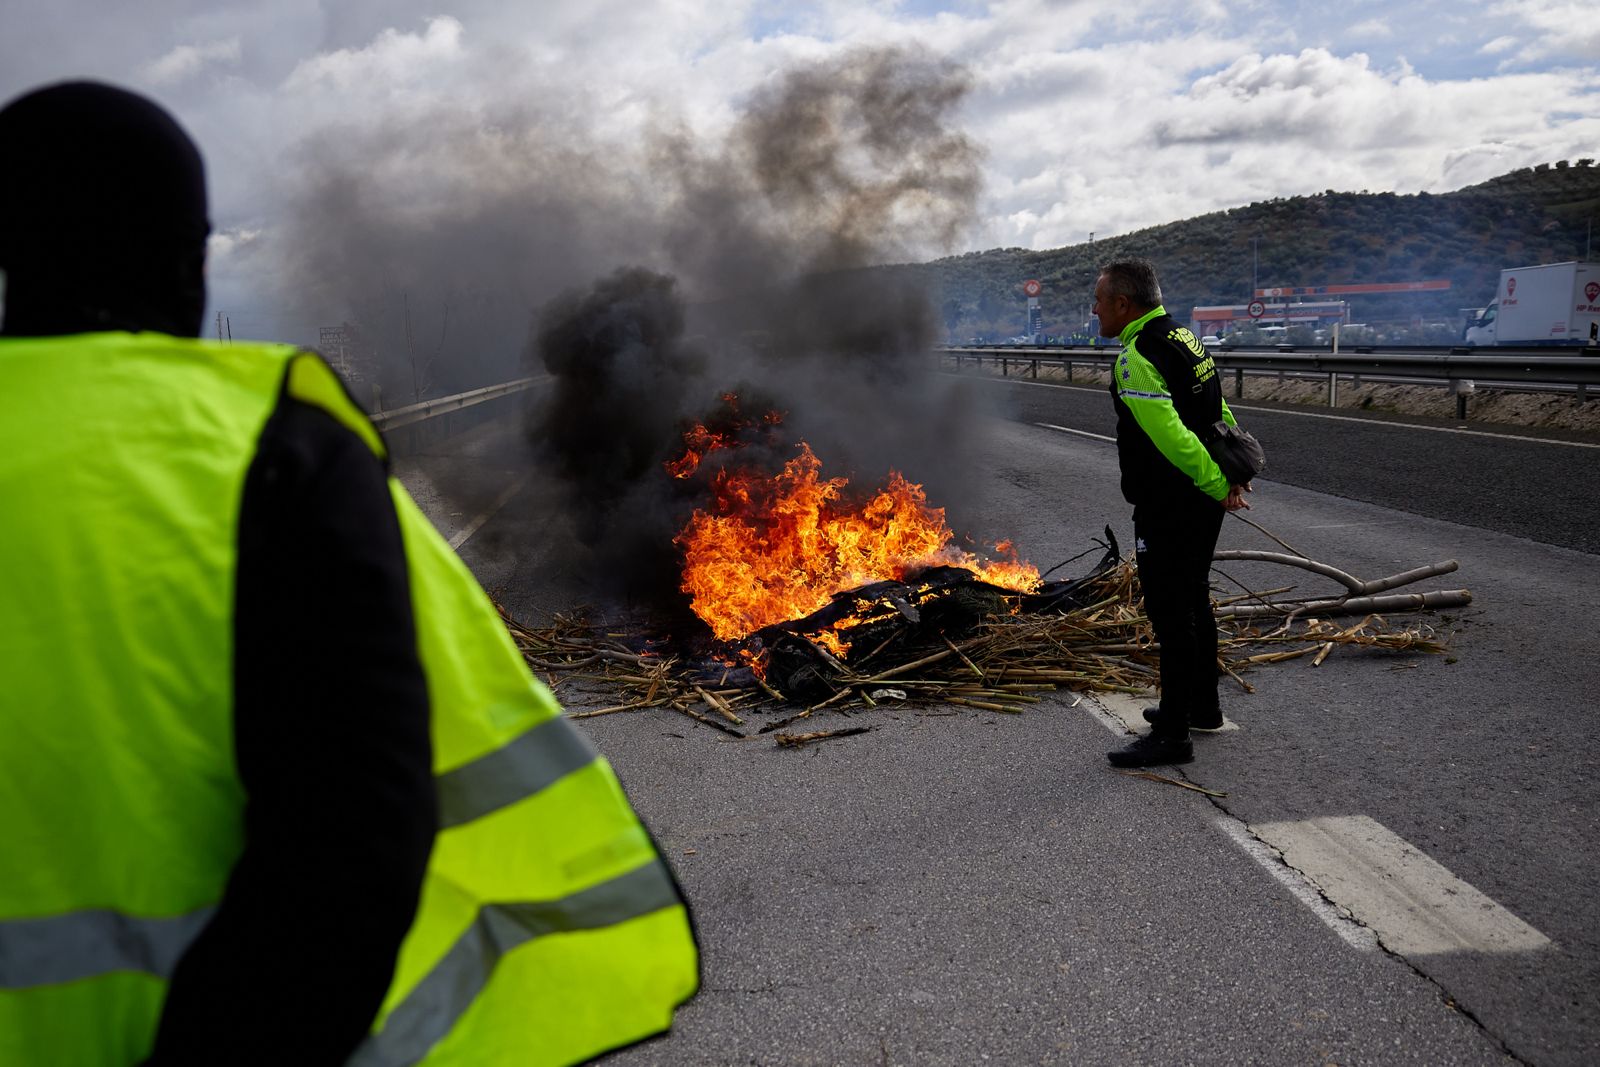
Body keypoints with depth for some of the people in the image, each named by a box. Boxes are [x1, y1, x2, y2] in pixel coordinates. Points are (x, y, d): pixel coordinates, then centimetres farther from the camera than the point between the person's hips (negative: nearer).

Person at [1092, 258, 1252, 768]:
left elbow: (1171, 434, -28)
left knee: (1170, 614, -3)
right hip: (1202, 504, 10)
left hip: (1166, 510, -10)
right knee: (1194, 602, 21)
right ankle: (1202, 706, 36)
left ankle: (1172, 733, 4)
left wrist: (1217, 485, -21)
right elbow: (1220, 415, 16)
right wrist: (1232, 474, 13)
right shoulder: (1185, 339, 13)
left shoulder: (1136, 359, -20)